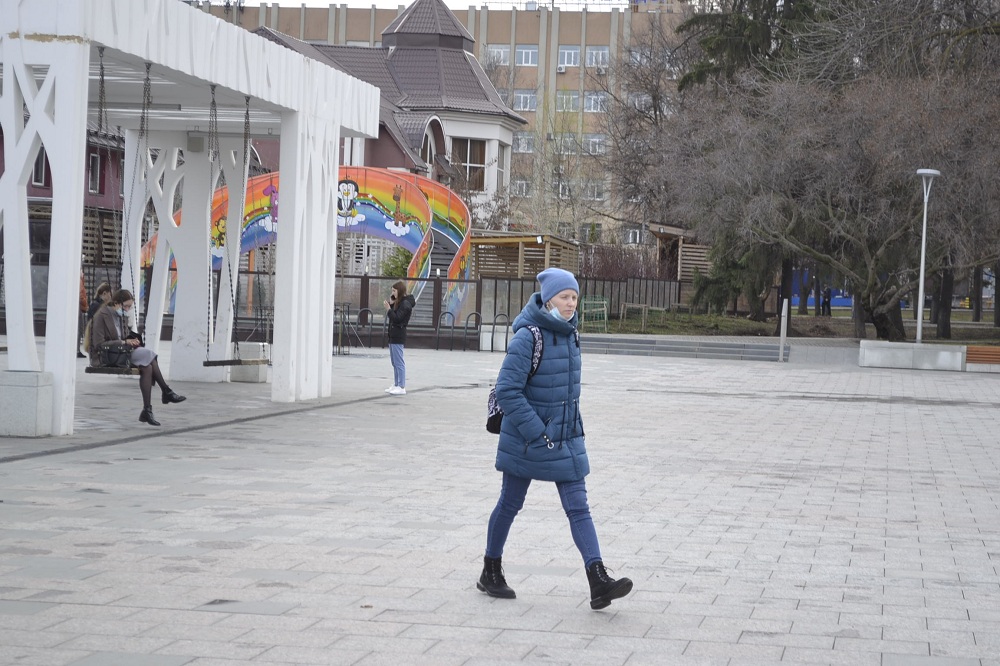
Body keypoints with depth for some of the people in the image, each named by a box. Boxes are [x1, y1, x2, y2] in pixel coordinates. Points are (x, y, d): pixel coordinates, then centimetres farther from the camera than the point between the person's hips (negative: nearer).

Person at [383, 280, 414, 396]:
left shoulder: (405, 304, -14)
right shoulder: (399, 302, 16)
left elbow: (396, 318, -21)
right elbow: (390, 317, 15)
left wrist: (389, 309, -16)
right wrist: (391, 303, 6)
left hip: (398, 336, -10)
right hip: (393, 335, 10)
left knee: (399, 362, -8)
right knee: (394, 362, 15)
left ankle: (401, 387, -7)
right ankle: (396, 385, 21)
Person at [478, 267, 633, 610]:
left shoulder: (569, 334, 5)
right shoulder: (527, 337, -18)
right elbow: (507, 391, -21)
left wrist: (572, 424, 14)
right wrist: (538, 433, -21)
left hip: (567, 438, 6)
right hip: (526, 440, -6)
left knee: (578, 507, -3)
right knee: (510, 504, 10)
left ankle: (599, 582, -9)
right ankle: (491, 573, 27)